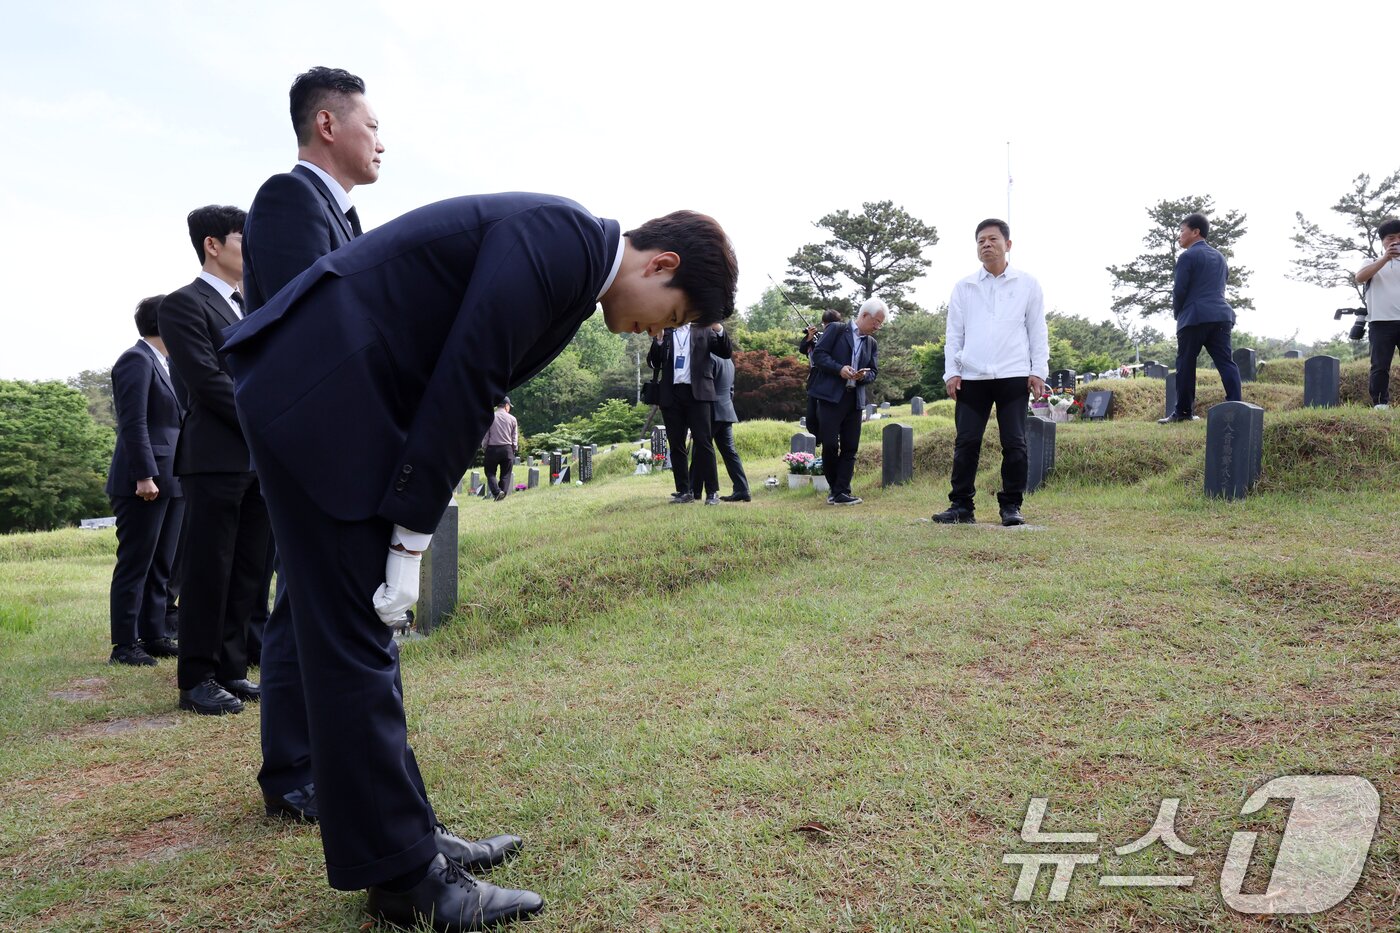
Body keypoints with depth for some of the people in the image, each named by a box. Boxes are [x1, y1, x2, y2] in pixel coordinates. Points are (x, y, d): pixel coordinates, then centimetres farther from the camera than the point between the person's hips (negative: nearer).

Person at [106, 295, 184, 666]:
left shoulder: (164, 364, 18)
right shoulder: (136, 360, -8)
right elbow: (133, 423, -16)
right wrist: (145, 476, -21)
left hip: (171, 480, 9)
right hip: (144, 481, -9)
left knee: (161, 566, 11)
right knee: (135, 564, -4)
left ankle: (154, 636, 17)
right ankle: (124, 645, 2)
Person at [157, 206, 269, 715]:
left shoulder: (251, 308, 20)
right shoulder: (183, 304, -3)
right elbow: (208, 381, -12)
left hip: (258, 459, 7)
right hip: (215, 459, -7)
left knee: (246, 573, 9)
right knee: (209, 572, -2)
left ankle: (231, 669, 17)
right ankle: (197, 680, 7)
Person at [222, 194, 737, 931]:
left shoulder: (564, 257, 16)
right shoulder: (560, 239, -14)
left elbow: (464, 387, 15)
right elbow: (462, 383, -20)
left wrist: (411, 532, 11)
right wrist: (411, 539, -15)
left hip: (328, 392, 10)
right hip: (318, 394, -10)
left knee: (359, 636, 13)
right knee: (355, 641, -5)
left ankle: (399, 835, 25)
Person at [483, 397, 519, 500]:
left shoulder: (490, 417, -5)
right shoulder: (512, 419, -1)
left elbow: (485, 436, -3)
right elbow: (515, 437, 3)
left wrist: (485, 446, 12)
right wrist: (515, 449, 14)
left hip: (492, 448, -1)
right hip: (507, 449, 1)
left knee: (490, 472, 6)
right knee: (506, 474, 9)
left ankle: (497, 491, -14)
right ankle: (504, 493, 2)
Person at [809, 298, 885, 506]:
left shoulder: (871, 344, 16)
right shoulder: (836, 330, 1)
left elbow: (873, 372, 15)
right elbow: (818, 354, -5)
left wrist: (864, 376, -8)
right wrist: (839, 368, -17)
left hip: (855, 400, 6)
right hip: (831, 397, -6)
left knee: (850, 448, 1)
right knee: (830, 444, -8)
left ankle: (841, 493, 4)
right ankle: (836, 489, 9)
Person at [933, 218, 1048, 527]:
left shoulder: (1027, 285, 9)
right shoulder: (964, 287, 11)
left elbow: (1037, 330, 9)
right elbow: (954, 333, 10)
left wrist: (1038, 370, 0)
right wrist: (951, 372, 1)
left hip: (1014, 376, -1)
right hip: (971, 377, 1)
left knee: (1014, 443, -2)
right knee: (966, 443, -1)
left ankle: (1011, 506, 6)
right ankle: (961, 506, 5)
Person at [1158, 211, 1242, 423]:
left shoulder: (1187, 256, -4)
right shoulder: (1219, 256, 22)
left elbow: (1180, 289, -8)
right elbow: (1221, 286, 24)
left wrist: (1177, 312, 8)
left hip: (1194, 317, -7)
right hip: (1221, 315, 7)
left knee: (1185, 365, 1)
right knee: (1225, 362, 0)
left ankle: (1184, 411, 3)